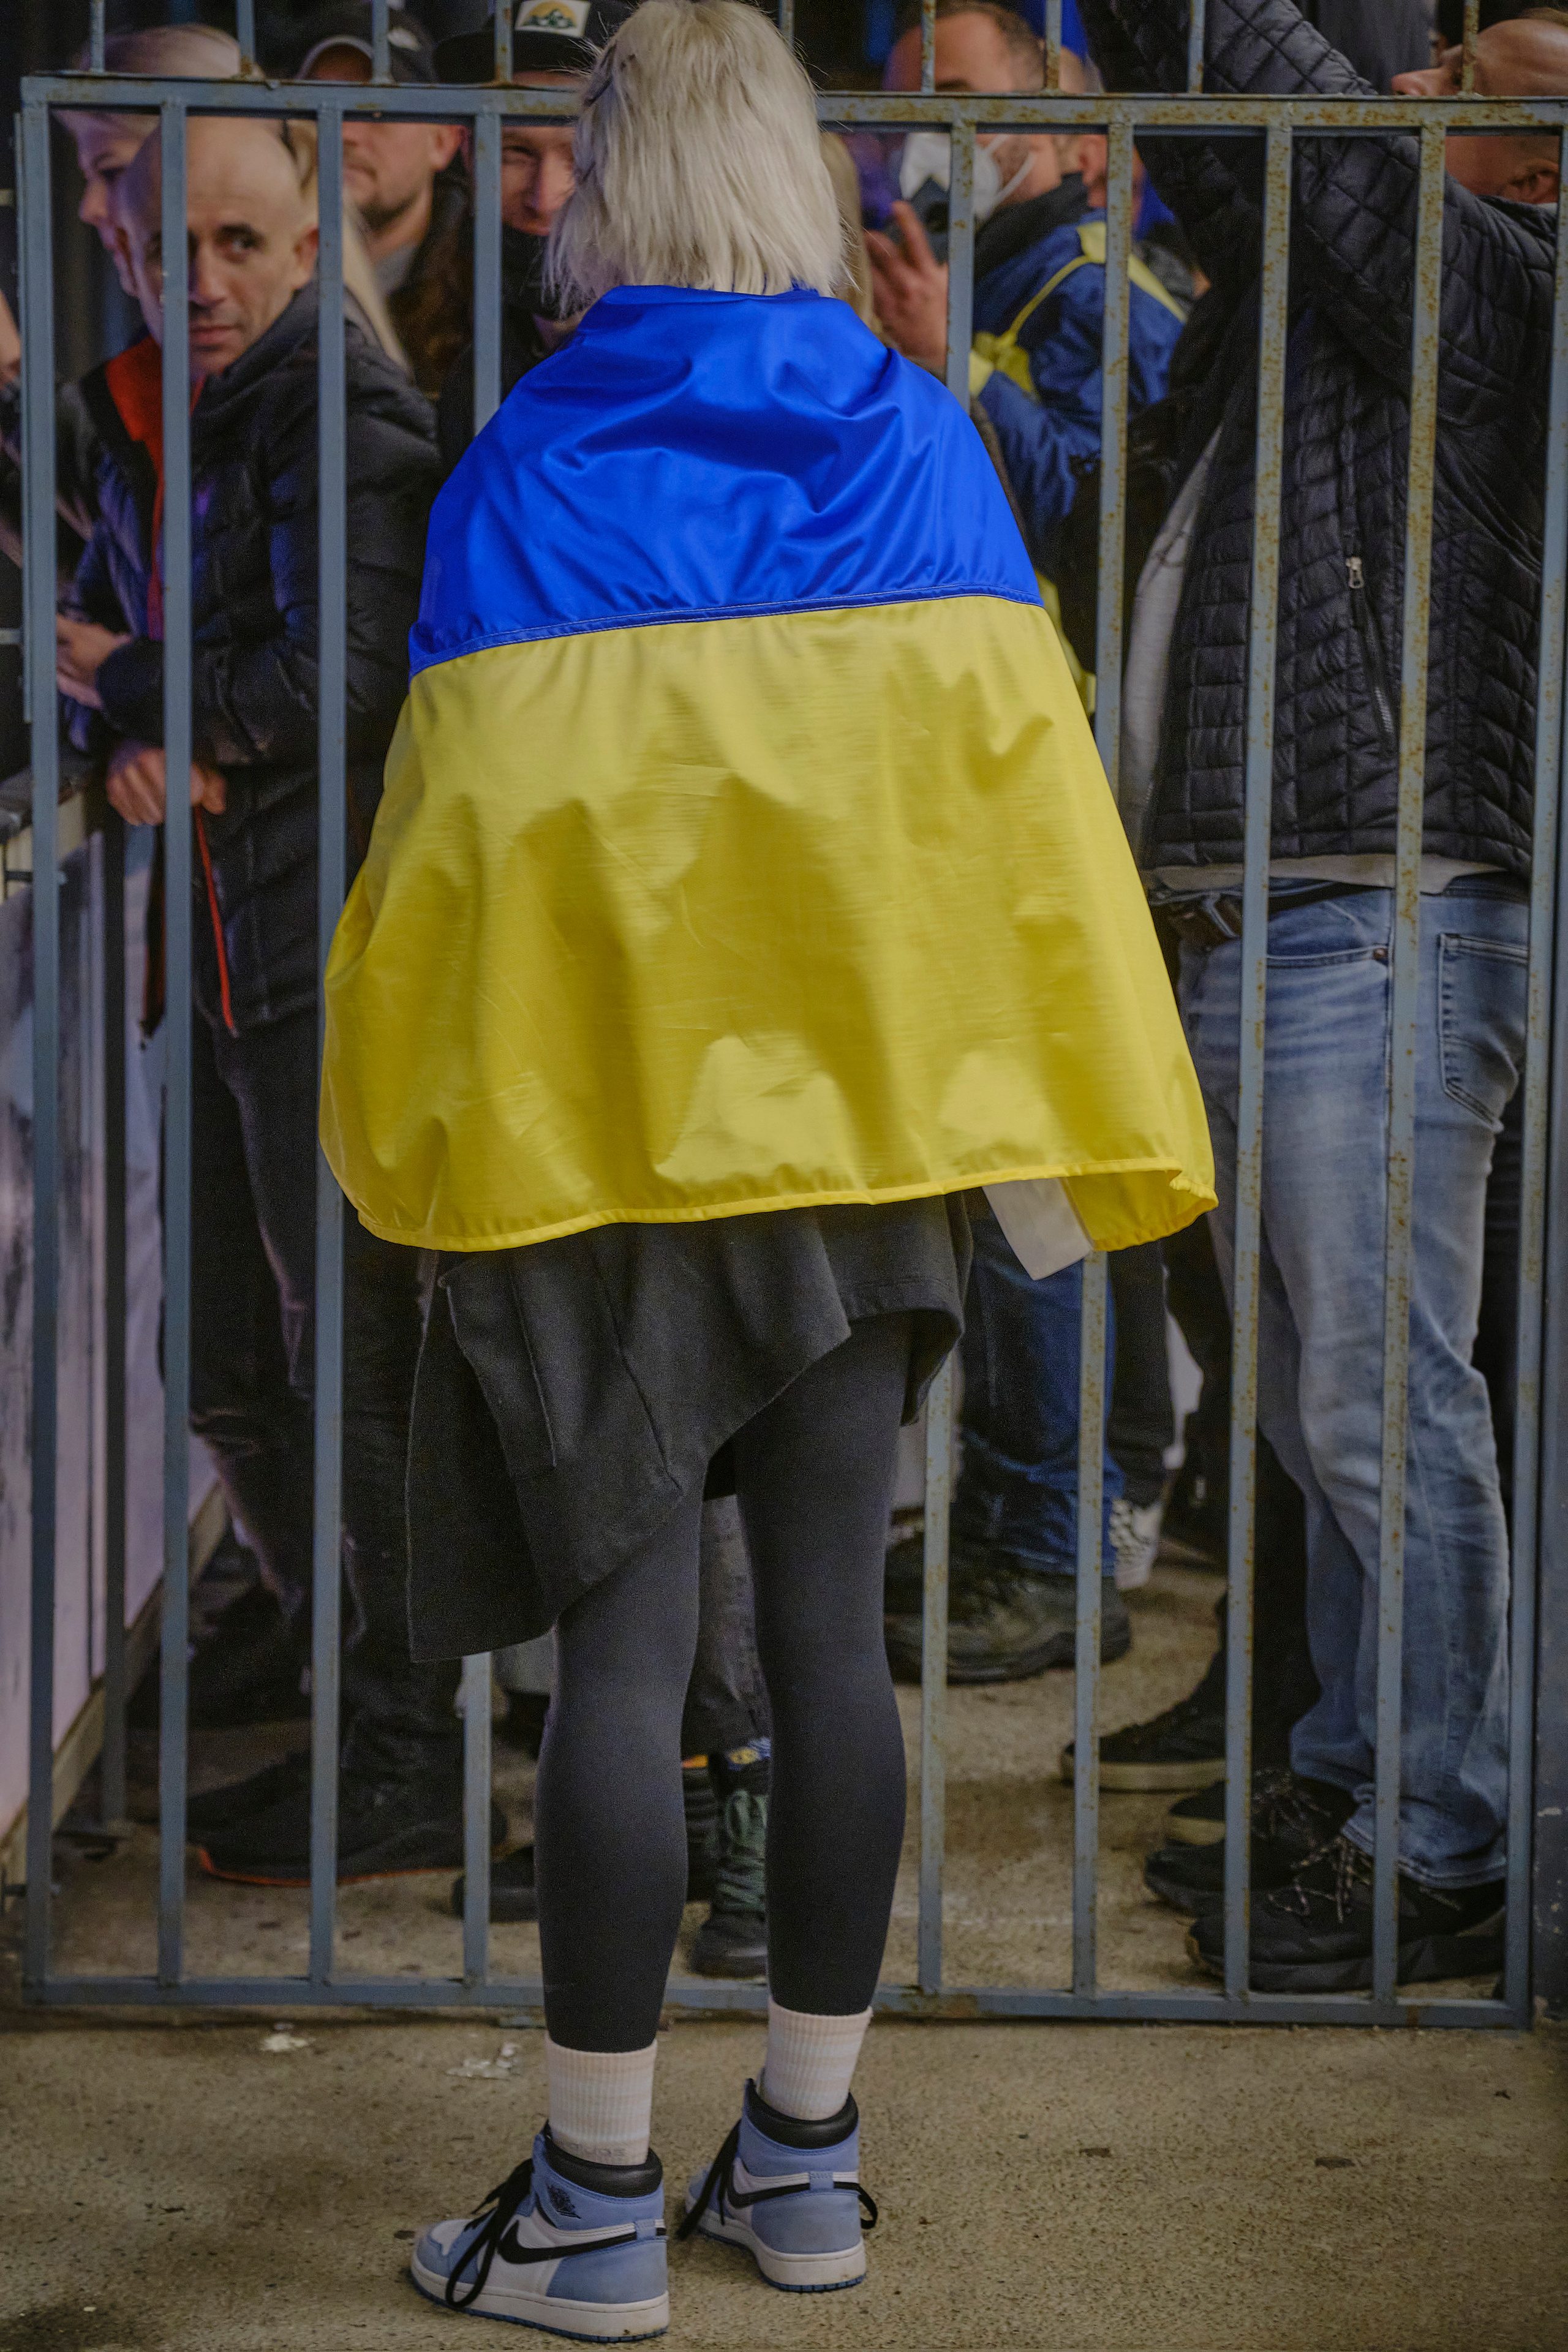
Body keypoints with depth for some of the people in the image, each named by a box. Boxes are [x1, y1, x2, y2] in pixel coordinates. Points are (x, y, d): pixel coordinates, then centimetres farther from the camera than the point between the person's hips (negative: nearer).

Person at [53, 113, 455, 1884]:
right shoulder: (148, 425, 13)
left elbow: (332, 682, -22)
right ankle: (310, 1606, 43)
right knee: (223, 1355, 19)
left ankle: (408, 1755, 4)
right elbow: (95, 638, 16)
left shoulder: (344, 413, -13)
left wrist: (124, 684, -9)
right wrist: (127, 734, -8)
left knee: (349, 1347, -4)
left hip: (339, 949, -8)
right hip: (218, 941, 9)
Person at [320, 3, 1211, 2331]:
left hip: (602, 1137, -3)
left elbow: (462, 825, -5)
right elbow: (1016, 786, 1)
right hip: (859, 1125, 3)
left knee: (621, 1647, 1)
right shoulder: (918, 442, 1)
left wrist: (415, 1124, 8)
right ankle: (807, 2160, 20)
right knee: (829, 1631, 10)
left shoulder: (526, 471, -7)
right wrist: (1058, 1115, 7)